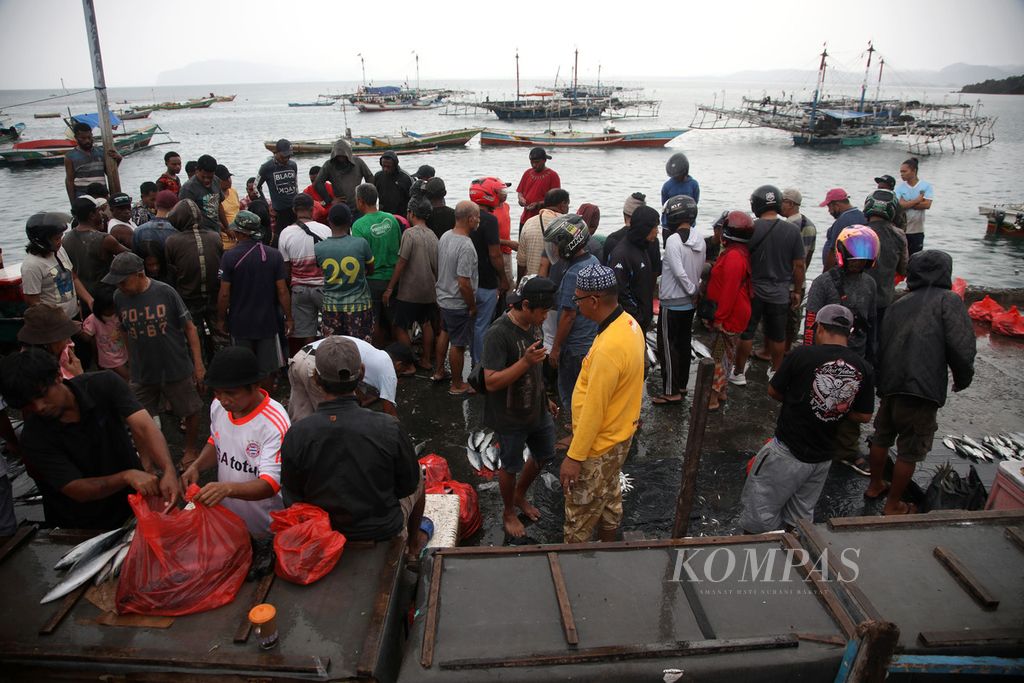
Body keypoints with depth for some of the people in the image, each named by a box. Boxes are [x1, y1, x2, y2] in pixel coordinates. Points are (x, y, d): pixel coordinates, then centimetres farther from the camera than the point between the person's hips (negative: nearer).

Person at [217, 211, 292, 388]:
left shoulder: (229, 257, -12)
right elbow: (282, 291, -8)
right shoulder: (274, 255, -8)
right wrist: (288, 318, 2)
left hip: (240, 322, -1)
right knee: (267, 369, 13)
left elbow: (224, 294, -11)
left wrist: (221, 319, 3)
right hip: (268, 321, 1)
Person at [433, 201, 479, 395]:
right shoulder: (466, 246, -28)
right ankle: (457, 386, 18)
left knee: (444, 333, 26)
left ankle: (438, 372, 41)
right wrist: (472, 306, -15)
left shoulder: (445, 236, -1)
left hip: (443, 297, 9)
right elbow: (464, 283, -28)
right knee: (458, 344, 5)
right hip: (458, 304, -9)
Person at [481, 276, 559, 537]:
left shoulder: (532, 325, -2)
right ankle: (508, 513, 38)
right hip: (511, 418, -7)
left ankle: (520, 496, 46)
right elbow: (491, 382, -30)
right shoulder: (498, 334, -27)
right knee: (511, 467, 12)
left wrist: (545, 399, 18)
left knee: (544, 455, 22)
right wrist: (526, 361, -38)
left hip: (537, 410, 8)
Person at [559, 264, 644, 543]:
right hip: (618, 434, 9)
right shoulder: (628, 323, -3)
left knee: (580, 512, 9)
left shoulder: (609, 348, -33)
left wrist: (574, 457, -19)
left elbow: (593, 409, -28)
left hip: (599, 444, -9)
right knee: (608, 498, 26)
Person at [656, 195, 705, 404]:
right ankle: (682, 385, 28)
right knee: (683, 344, 17)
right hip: (689, 303, 8)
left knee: (667, 346, 2)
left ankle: (671, 392, 6)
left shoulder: (673, 240, -21)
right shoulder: (699, 239, 2)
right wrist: (695, 292, 7)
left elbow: (679, 273, -24)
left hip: (672, 303, -8)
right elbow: (701, 269, 5)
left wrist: (692, 291, -11)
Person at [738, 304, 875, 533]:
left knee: (759, 515, 8)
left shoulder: (803, 355, -16)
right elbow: (863, 416, 4)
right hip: (823, 458, 5)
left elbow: (773, 391, -4)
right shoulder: (863, 369, -5)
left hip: (788, 452, -5)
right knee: (801, 518, 21)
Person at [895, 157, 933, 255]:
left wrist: (907, 204, -12)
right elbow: (899, 205, -14)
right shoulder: (899, 187, 1)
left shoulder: (926, 186, -1)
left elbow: (927, 204, -14)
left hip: (917, 230, 0)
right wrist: (918, 200, -12)